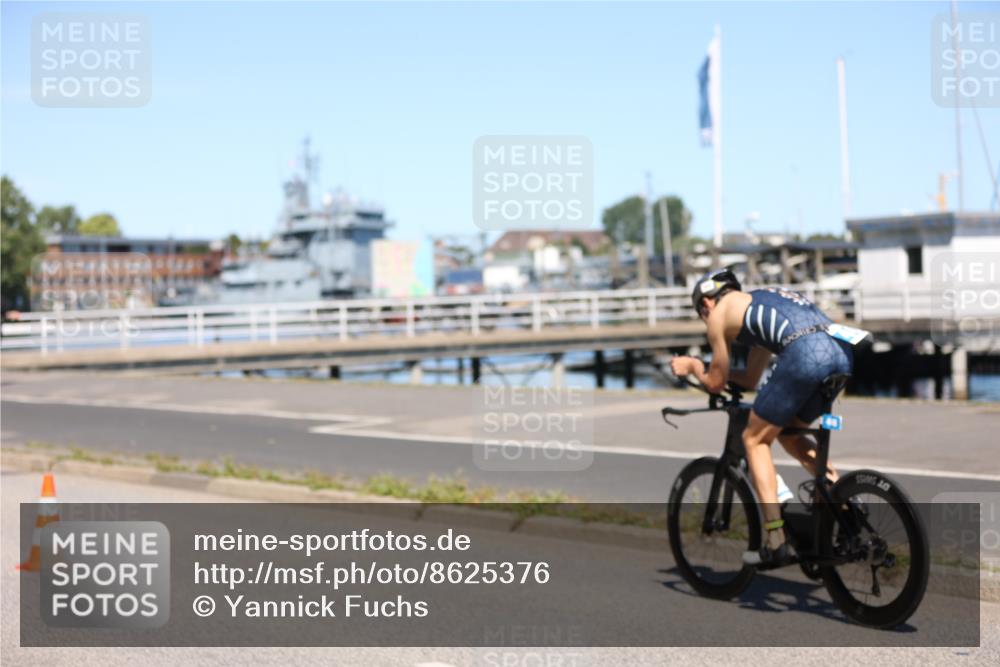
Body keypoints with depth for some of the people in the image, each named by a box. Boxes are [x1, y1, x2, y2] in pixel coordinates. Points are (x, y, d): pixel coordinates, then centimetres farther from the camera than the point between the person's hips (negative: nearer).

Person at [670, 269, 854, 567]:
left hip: (804, 354, -8)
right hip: (843, 351, 8)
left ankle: (776, 544, 3)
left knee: (755, 439, 9)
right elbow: (750, 379, 44)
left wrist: (692, 365, 41)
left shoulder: (719, 313, 17)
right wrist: (707, 366, 50)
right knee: (787, 433, 27)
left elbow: (715, 383, 23)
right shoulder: (761, 300, 38)